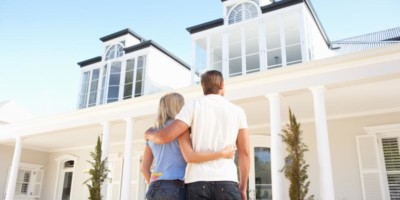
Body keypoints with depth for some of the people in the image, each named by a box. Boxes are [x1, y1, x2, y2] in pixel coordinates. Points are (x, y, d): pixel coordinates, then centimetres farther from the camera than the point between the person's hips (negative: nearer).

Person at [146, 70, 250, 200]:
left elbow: (166, 136, -4)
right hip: (226, 181, 1)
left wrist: (149, 134, 20)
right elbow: (244, 152, 8)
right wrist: (243, 188, 14)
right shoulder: (237, 111, 12)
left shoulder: (193, 105, 5)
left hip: (198, 181, 0)